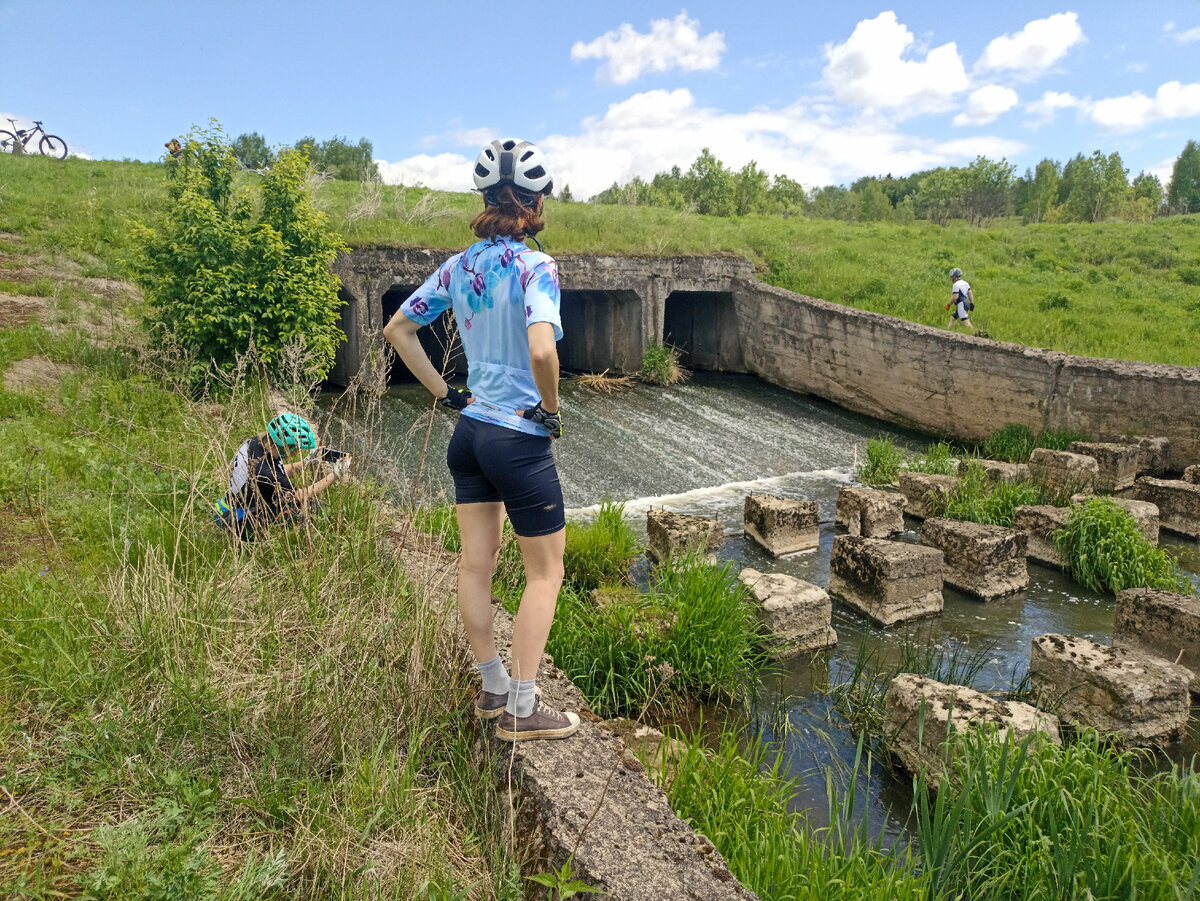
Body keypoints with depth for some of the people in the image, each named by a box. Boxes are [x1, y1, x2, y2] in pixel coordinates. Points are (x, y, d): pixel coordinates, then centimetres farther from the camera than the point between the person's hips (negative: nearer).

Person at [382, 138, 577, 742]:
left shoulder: (459, 266, 5)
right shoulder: (535, 266, -16)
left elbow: (398, 329, 11)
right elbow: (542, 349, -32)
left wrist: (443, 393, 12)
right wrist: (550, 407, -14)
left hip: (469, 430, 7)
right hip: (521, 441, -7)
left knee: (475, 566, 14)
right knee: (546, 574, 8)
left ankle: (493, 689, 29)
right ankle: (521, 710, 13)